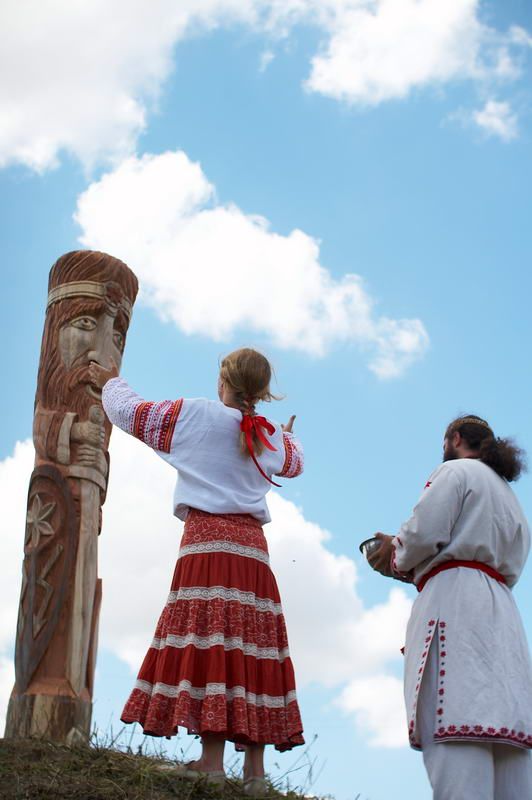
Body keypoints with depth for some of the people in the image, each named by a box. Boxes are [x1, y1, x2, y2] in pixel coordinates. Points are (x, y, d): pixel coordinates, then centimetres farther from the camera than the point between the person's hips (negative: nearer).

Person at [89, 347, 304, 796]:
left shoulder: (198, 415, 1)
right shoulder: (273, 438, 16)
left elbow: (130, 412, 9)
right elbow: (295, 464, 39)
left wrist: (110, 382, 30)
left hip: (207, 541, -5)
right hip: (253, 546, 5)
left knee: (208, 642, -10)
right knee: (251, 649, 3)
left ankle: (212, 761, -16)